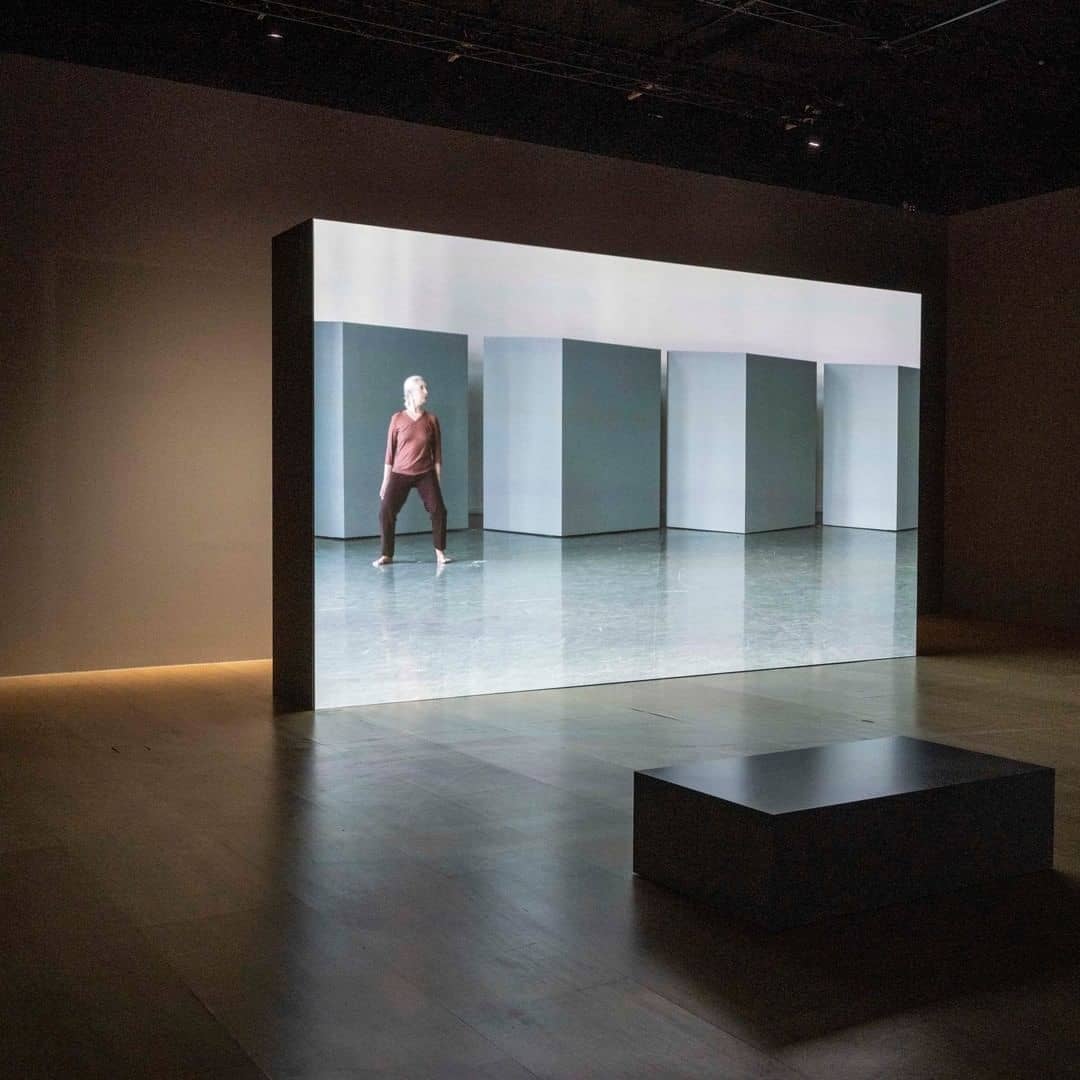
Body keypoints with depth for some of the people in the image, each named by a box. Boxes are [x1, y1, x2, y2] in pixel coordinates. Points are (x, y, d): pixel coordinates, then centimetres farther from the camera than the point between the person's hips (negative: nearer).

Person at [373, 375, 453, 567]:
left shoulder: (432, 419, 1)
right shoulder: (397, 419, -3)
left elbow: (437, 452, 5)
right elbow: (390, 451, 1)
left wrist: (438, 480, 3)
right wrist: (385, 481, 0)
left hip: (425, 474, 1)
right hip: (400, 474, -1)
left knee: (438, 510, -11)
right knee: (385, 512, -8)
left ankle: (440, 553, 2)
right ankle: (387, 555, 6)